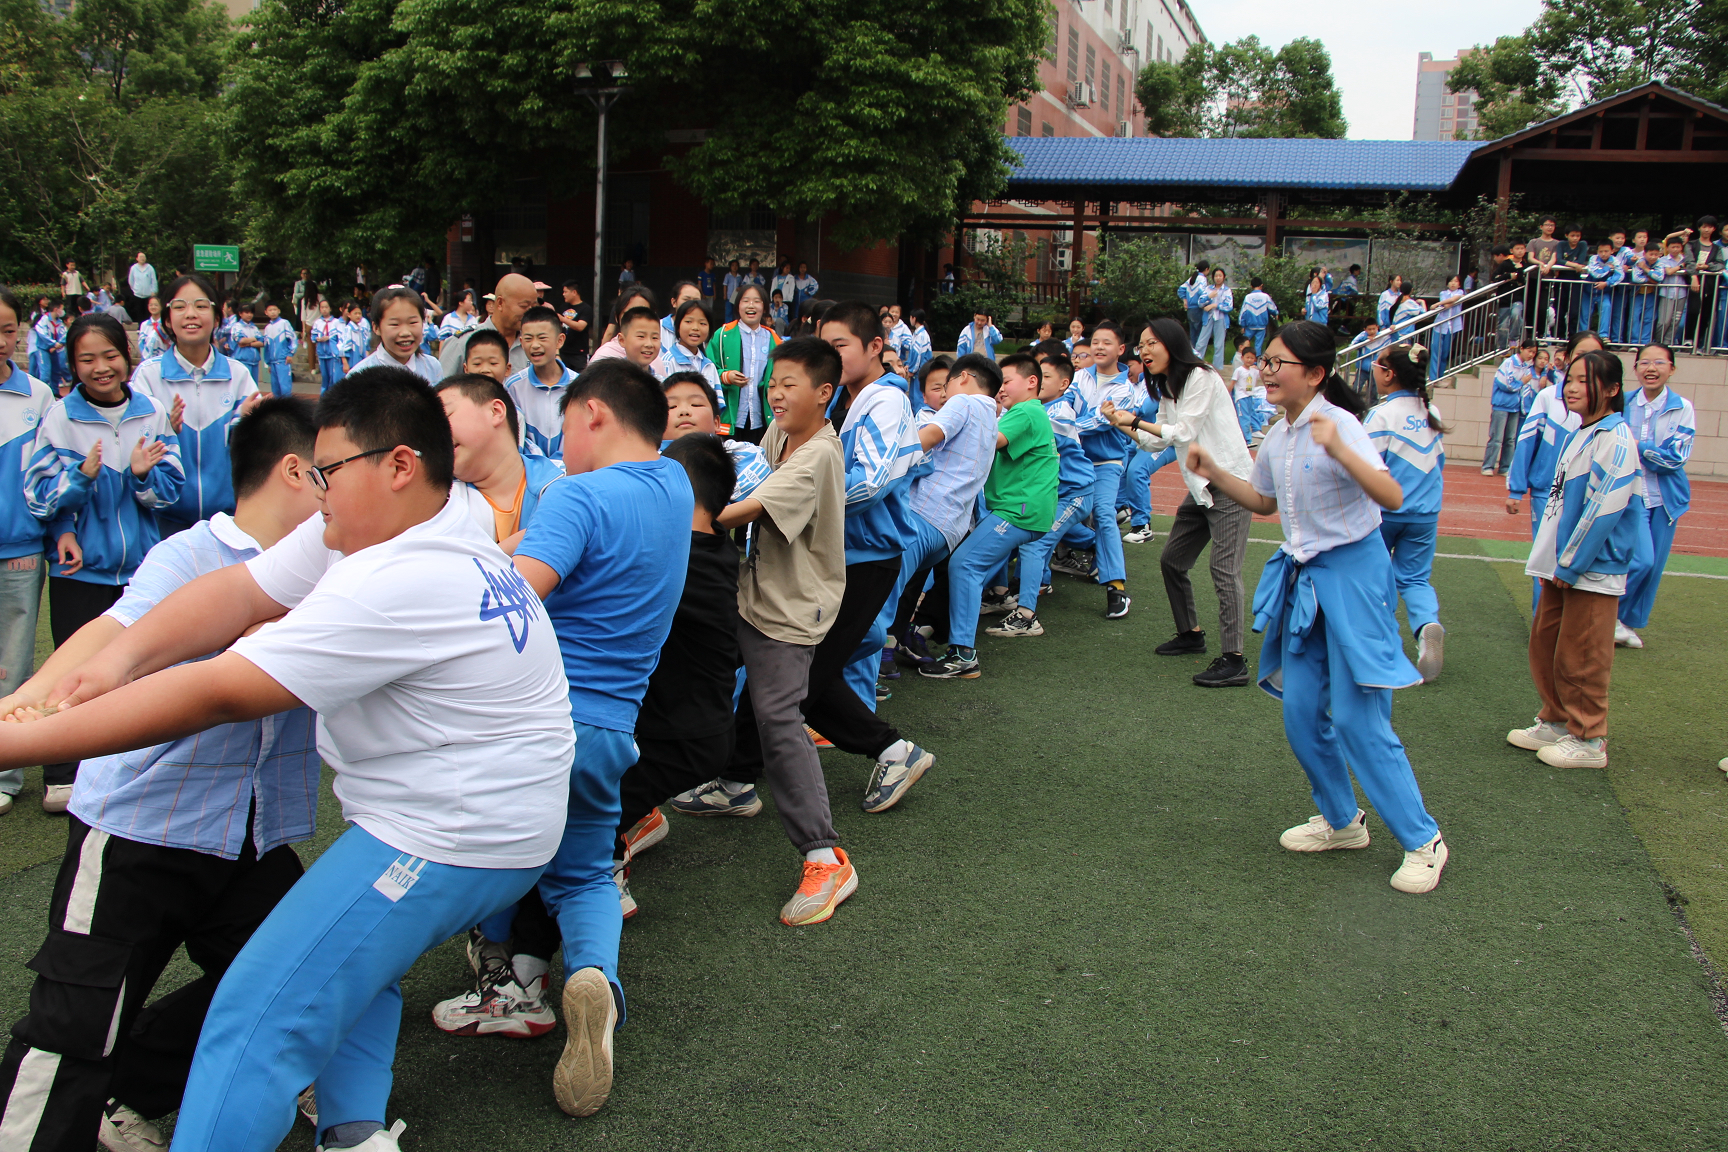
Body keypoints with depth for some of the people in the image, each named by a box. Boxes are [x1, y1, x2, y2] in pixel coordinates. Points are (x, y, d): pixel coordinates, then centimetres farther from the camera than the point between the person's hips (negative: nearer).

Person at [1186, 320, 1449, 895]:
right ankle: (1342, 820, 29)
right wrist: (1212, 473, 10)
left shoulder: (1338, 425, -17)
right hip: (1302, 577, 8)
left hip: (1352, 572, -8)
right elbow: (1263, 501, 23)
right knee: (1301, 713, 8)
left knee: (1357, 719, -8)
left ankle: (1423, 841, 6)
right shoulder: (1277, 437, 6)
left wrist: (1337, 449, -41)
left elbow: (1392, 496, -29)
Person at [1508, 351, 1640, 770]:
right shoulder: (1579, 434, 13)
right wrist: (1551, 560, 16)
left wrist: (1570, 564, -16)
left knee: (1580, 658, -2)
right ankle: (1556, 723, 30)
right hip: (1564, 567, 9)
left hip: (1593, 571, -9)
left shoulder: (1616, 440, -16)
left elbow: (1603, 509, -20)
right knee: (1543, 645, 15)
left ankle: (1589, 740, 11)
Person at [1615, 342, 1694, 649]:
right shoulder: (1623, 404, 0)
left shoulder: (1682, 408, -4)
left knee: (1654, 566, 7)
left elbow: (1676, 457, -10)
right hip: (1630, 494, -1)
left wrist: (1636, 447, -14)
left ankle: (1629, 622, 25)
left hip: (1665, 497, 1)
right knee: (1641, 560, -15)